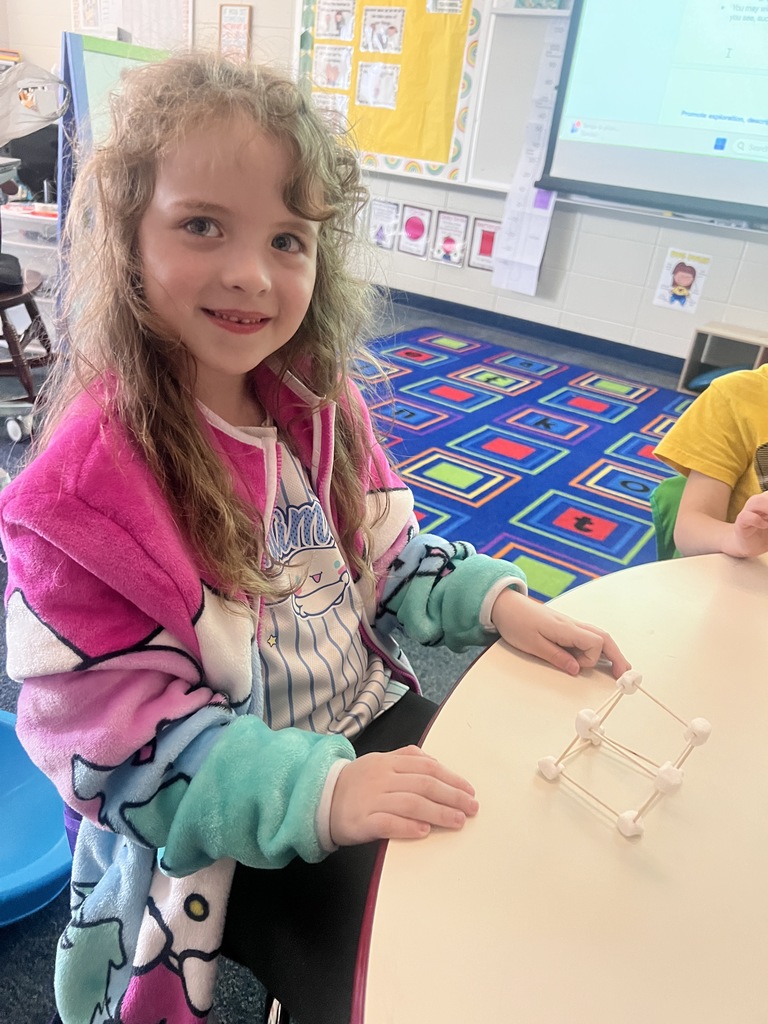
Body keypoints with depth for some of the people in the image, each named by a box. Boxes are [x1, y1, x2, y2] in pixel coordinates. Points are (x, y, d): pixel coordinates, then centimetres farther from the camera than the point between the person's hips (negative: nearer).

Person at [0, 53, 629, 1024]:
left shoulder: (318, 405, -3)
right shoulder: (88, 482, -23)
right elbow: (110, 733, -22)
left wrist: (492, 598, -7)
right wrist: (318, 791, -31)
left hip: (377, 725, 7)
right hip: (232, 830, -6)